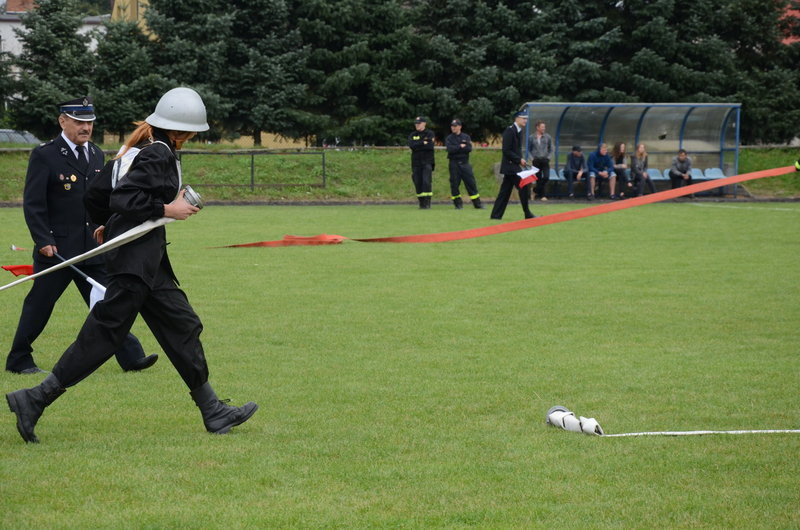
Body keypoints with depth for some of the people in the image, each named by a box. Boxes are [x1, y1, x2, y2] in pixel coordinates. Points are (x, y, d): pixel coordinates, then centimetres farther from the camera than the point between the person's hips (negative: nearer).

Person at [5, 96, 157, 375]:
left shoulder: (96, 154, 13)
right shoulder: (44, 155, -7)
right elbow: (33, 204, -9)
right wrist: (44, 241, -16)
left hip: (93, 248, 5)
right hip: (56, 248, -5)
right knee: (38, 306, 4)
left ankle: (131, 357, 0)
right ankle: (19, 360, 16)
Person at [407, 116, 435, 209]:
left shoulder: (430, 133, 4)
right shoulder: (412, 135, 14)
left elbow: (430, 146, -11)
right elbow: (411, 145, -6)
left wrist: (418, 146, -6)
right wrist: (424, 143, -10)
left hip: (427, 162, -4)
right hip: (416, 162, 4)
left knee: (426, 182, -16)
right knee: (418, 183, 0)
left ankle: (427, 203, -16)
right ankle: (421, 203, 7)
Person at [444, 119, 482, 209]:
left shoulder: (466, 137, 10)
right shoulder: (449, 138, 6)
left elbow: (469, 149, -7)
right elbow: (450, 149, -12)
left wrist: (456, 149, -9)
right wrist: (461, 146, -8)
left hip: (465, 163, 1)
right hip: (454, 164, -1)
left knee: (471, 183, -2)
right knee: (454, 184, -3)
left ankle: (477, 203, 1)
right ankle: (458, 203, 7)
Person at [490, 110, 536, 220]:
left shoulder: (519, 131, 15)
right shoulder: (510, 131, -15)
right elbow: (506, 150, -19)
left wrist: (521, 160, 7)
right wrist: (519, 159, -17)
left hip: (514, 166, 9)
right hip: (510, 166, -9)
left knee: (505, 191, 9)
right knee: (523, 187, -8)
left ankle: (496, 214, 12)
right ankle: (527, 214, -2)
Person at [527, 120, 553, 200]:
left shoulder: (547, 137, 7)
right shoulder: (531, 138, 4)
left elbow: (551, 149, 12)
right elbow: (529, 150, 10)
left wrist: (549, 157, -1)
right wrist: (532, 158, -1)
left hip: (545, 160, 1)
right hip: (536, 160, -1)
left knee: (546, 177, -13)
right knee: (538, 179, 0)